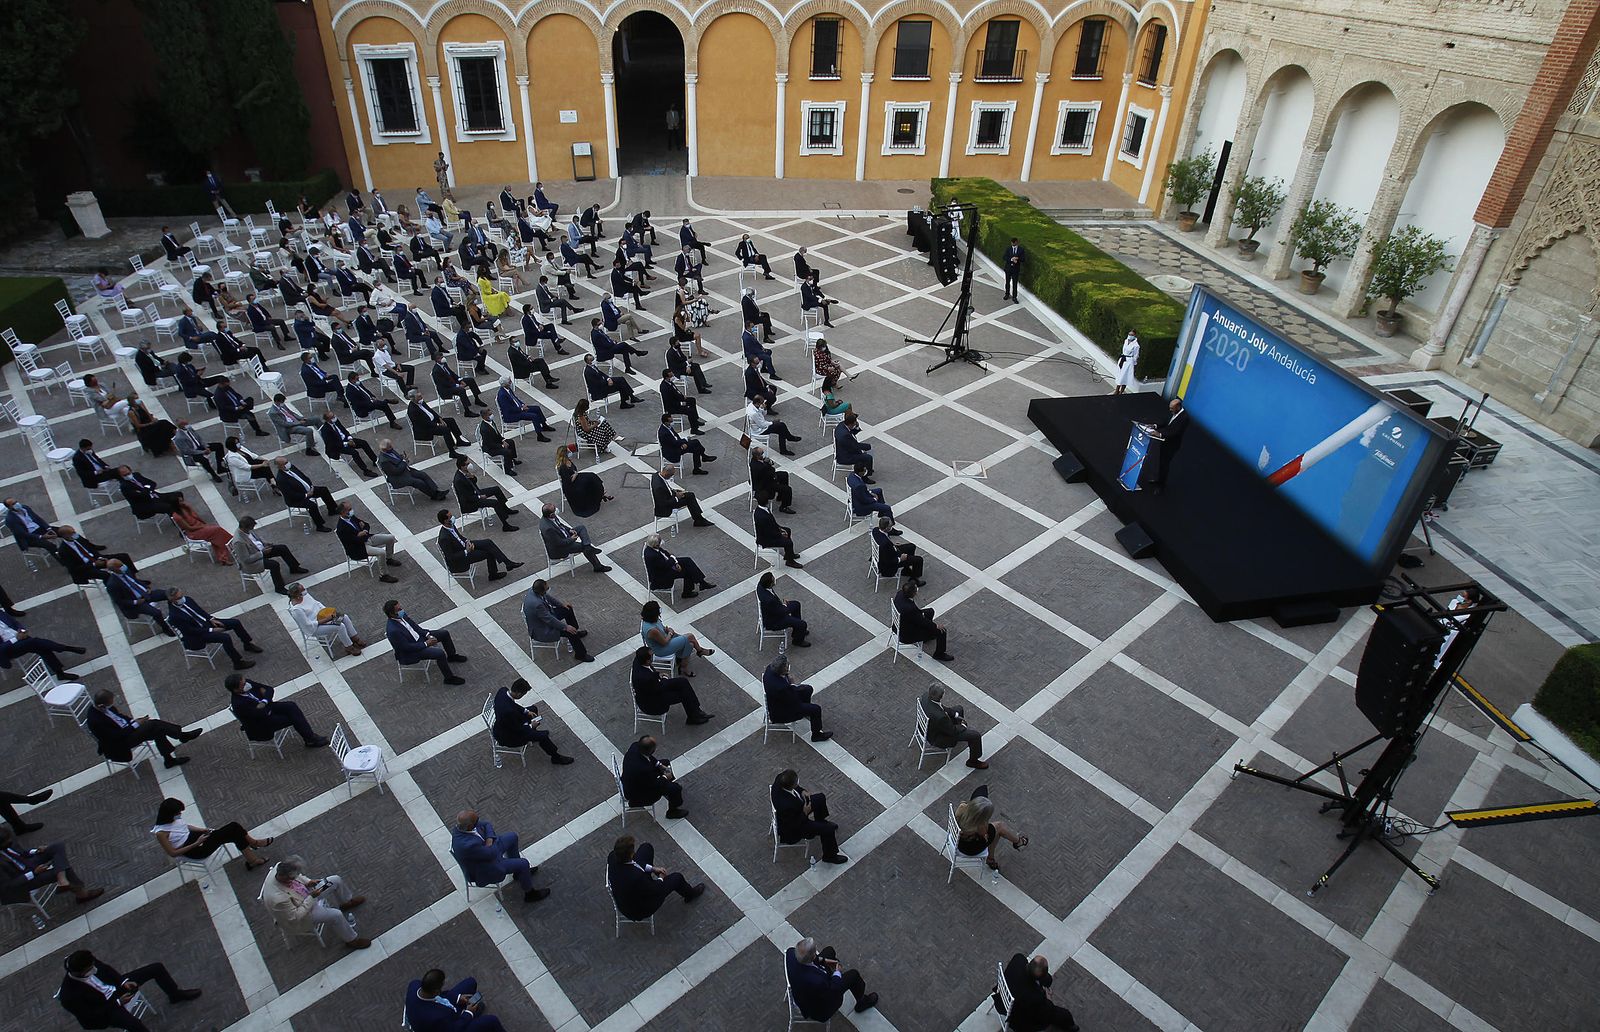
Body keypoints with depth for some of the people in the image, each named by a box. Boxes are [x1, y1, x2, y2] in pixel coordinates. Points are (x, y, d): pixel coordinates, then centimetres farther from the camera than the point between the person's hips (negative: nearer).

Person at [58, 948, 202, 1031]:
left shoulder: (88, 961, -20)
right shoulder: (70, 997, -33)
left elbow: (106, 969, 1)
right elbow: (90, 1018, -22)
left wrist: (123, 981, -9)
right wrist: (118, 1002, -20)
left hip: (115, 986, 7)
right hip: (105, 1009, -7)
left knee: (157, 968, 2)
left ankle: (176, 995, 27)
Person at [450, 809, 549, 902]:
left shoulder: (462, 825, -19)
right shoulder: (467, 845, -43)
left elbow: (487, 825, -4)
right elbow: (491, 854, -30)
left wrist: (490, 838, -22)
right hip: (483, 871, -8)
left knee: (512, 836, 14)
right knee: (523, 864, -5)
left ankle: (518, 872, 36)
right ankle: (529, 893, 22)